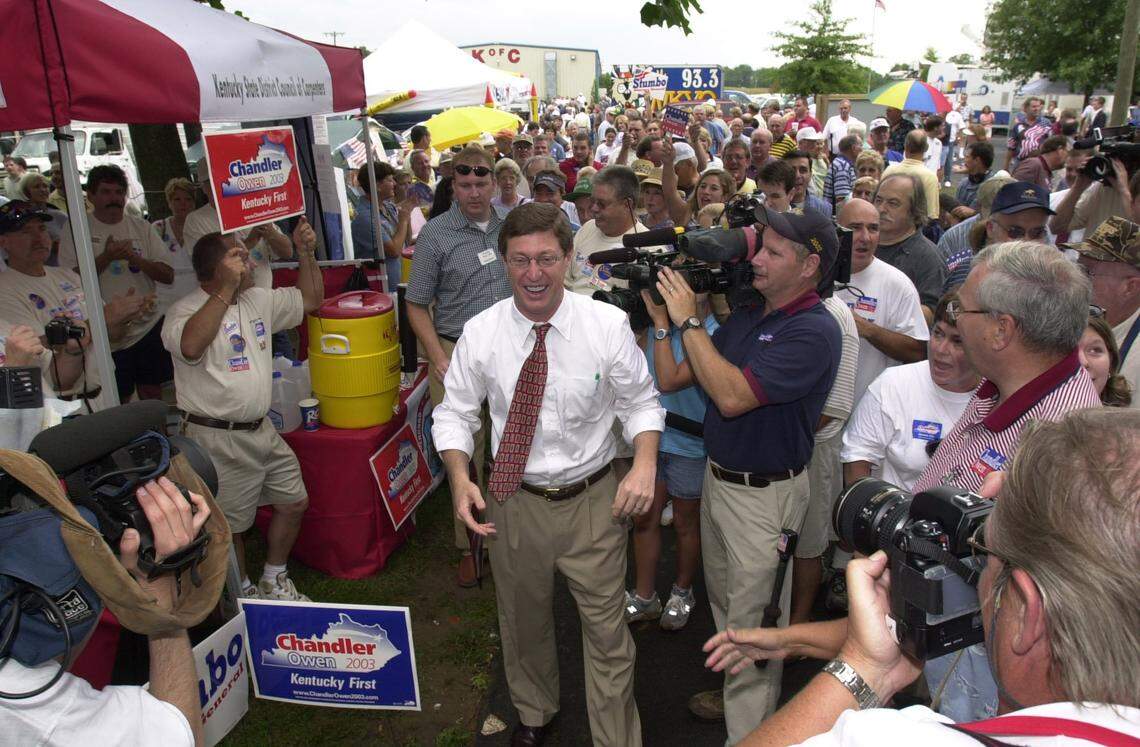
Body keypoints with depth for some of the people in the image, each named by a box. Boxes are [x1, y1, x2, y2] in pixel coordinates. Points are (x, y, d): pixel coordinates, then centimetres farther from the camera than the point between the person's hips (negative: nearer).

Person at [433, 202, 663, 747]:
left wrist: (644, 463, -21)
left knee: (606, 629, 10)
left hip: (595, 501, -1)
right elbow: (454, 414, -1)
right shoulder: (480, 333, -10)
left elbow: (640, 403, -3)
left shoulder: (608, 324, -13)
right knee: (523, 621, 24)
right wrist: (460, 478, -17)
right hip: (513, 502, 2)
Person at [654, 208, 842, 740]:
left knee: (752, 623, 6)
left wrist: (688, 320, -24)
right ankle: (734, 693, 47)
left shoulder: (814, 332, -22)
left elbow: (733, 395, -30)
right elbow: (682, 373, 6)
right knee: (724, 601, 25)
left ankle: (751, 730, 25)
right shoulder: (749, 313, 5)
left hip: (765, 494, -8)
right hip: (718, 476, 9)